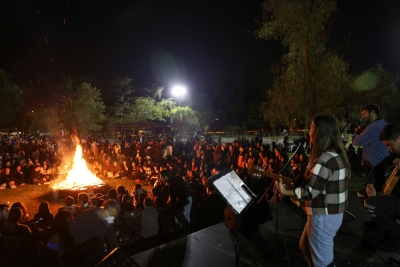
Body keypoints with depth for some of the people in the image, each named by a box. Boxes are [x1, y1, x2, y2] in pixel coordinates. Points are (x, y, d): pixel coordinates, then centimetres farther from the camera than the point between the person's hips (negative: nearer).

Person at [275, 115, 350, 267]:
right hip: (332, 213, 10)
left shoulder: (325, 159, -26)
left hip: (324, 217, -10)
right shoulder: (336, 153, 6)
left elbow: (309, 192, -24)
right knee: (306, 246, 28)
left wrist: (284, 191, -12)